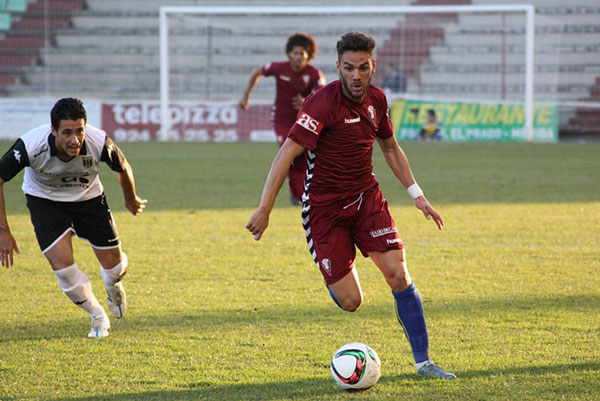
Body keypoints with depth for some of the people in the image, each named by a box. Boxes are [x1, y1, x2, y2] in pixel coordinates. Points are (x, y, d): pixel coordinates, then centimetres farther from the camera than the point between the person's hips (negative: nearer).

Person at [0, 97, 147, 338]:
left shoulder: (99, 143, -31)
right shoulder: (30, 146, -35)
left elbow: (123, 168, -8)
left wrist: (131, 199, 12)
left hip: (88, 198, 1)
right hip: (44, 199, -1)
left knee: (114, 266, 1)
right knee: (62, 263, -19)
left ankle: (113, 286, 42)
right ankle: (98, 317, 9)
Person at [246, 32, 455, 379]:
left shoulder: (376, 99, 2)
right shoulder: (323, 104, -20)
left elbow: (391, 147, 19)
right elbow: (287, 154, -23)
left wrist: (418, 195, 16)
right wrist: (264, 210, -28)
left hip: (366, 197, 5)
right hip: (325, 205, -5)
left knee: (398, 274, -11)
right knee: (350, 302, -7)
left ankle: (423, 361, -1)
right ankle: (340, 274, 32)